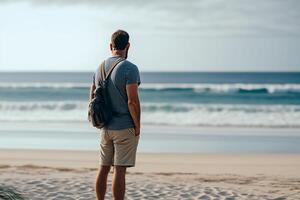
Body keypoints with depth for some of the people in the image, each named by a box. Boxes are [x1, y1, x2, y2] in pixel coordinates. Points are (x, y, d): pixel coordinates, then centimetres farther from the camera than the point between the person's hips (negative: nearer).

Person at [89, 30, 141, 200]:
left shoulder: (100, 68, 9)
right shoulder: (130, 68, -13)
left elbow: (92, 98, 14)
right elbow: (132, 101, -19)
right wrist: (138, 126, -9)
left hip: (106, 127, 6)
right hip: (125, 128, -6)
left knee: (103, 169, 13)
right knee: (120, 171, -4)